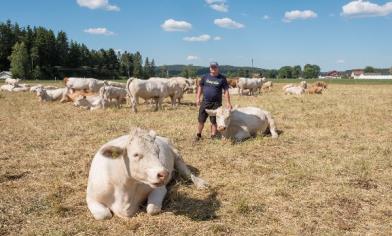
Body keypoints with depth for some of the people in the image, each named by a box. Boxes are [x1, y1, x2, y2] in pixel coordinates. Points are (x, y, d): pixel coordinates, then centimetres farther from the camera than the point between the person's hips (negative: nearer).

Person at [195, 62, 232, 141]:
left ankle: (213, 136, 16)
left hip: (216, 103, -2)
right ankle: (198, 135, 22)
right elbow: (200, 87, 12)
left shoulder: (222, 78, -2)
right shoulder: (205, 77, 6)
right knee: (201, 120, 7)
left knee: (214, 121, 4)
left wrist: (228, 103, -9)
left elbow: (226, 91, -3)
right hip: (205, 102, 2)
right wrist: (198, 98, 4)